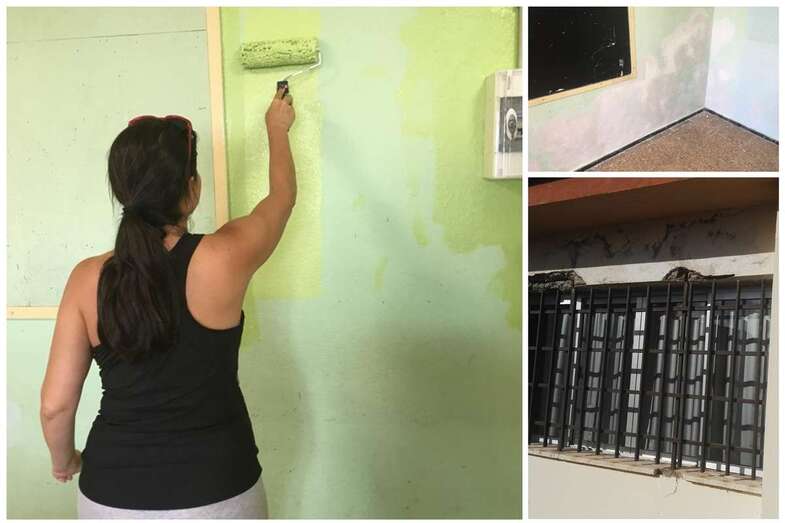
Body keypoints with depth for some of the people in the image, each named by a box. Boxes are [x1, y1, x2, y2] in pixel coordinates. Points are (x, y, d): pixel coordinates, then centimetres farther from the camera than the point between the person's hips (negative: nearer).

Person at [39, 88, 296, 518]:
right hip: (215, 491, -1)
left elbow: (55, 404, -5)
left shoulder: (88, 278, -10)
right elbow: (282, 194, 1)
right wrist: (277, 128, 18)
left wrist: (63, 459, 16)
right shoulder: (223, 258, -18)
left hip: (112, 496, 2)